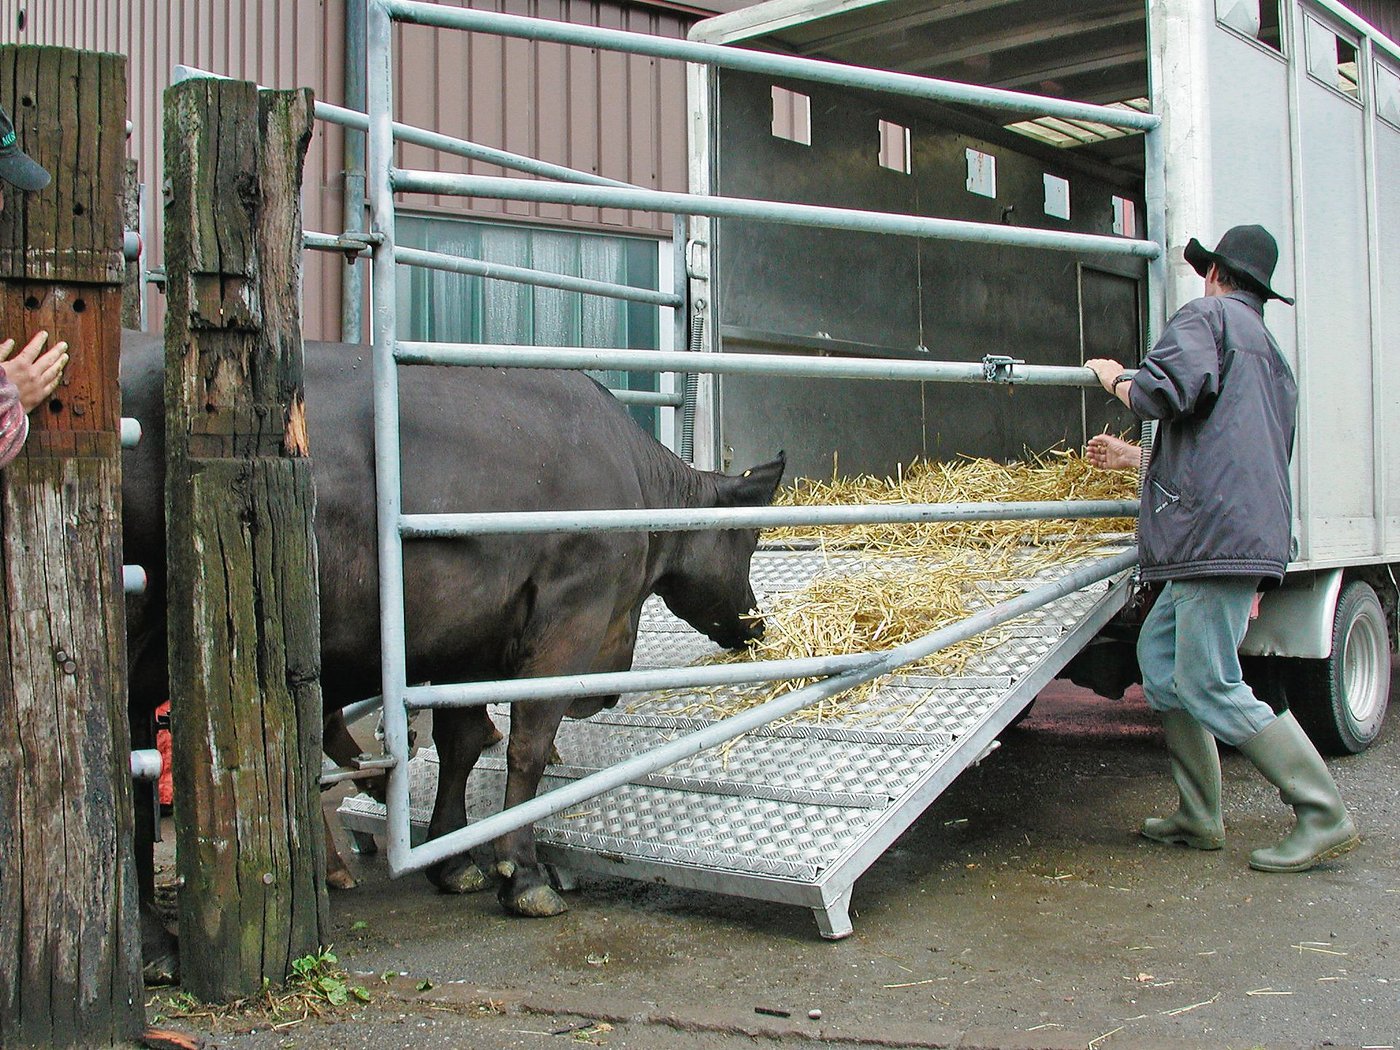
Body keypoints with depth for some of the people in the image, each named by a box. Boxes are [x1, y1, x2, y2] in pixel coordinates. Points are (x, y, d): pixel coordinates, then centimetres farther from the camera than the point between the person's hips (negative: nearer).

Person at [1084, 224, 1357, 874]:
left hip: (1218, 528, -10)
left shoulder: (1208, 316, 1)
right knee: (1160, 657, 14)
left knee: (1211, 687, -10)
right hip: (1253, 523, 10)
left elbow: (1170, 389, -19)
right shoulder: (1272, 356, 30)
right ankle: (1198, 818, 14)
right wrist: (1133, 458, 47)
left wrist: (1115, 380, 3)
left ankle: (1325, 818, -7)